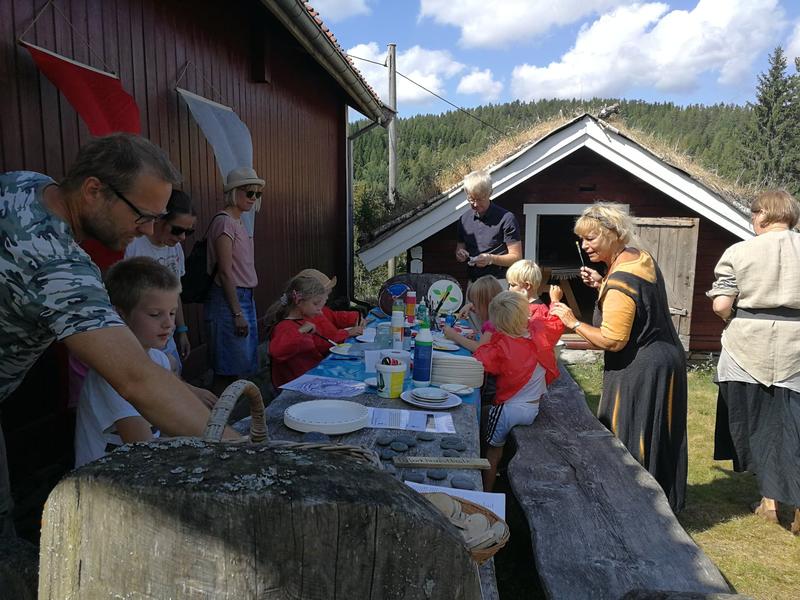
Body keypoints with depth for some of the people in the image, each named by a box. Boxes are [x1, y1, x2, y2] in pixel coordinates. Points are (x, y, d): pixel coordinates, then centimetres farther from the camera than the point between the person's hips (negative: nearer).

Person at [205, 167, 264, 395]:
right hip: (228, 299, -9)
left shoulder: (239, 222, 15)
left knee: (236, 367, 14)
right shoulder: (224, 221, -13)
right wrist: (237, 313, -19)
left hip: (244, 297, 9)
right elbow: (225, 271, -18)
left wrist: (244, 306, 15)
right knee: (227, 369, -3)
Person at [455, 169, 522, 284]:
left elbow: (516, 257, -4)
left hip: (499, 283, -4)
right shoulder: (464, 219, 12)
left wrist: (491, 259, -19)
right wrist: (460, 255, -2)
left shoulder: (506, 218, -4)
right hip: (472, 282, 4)